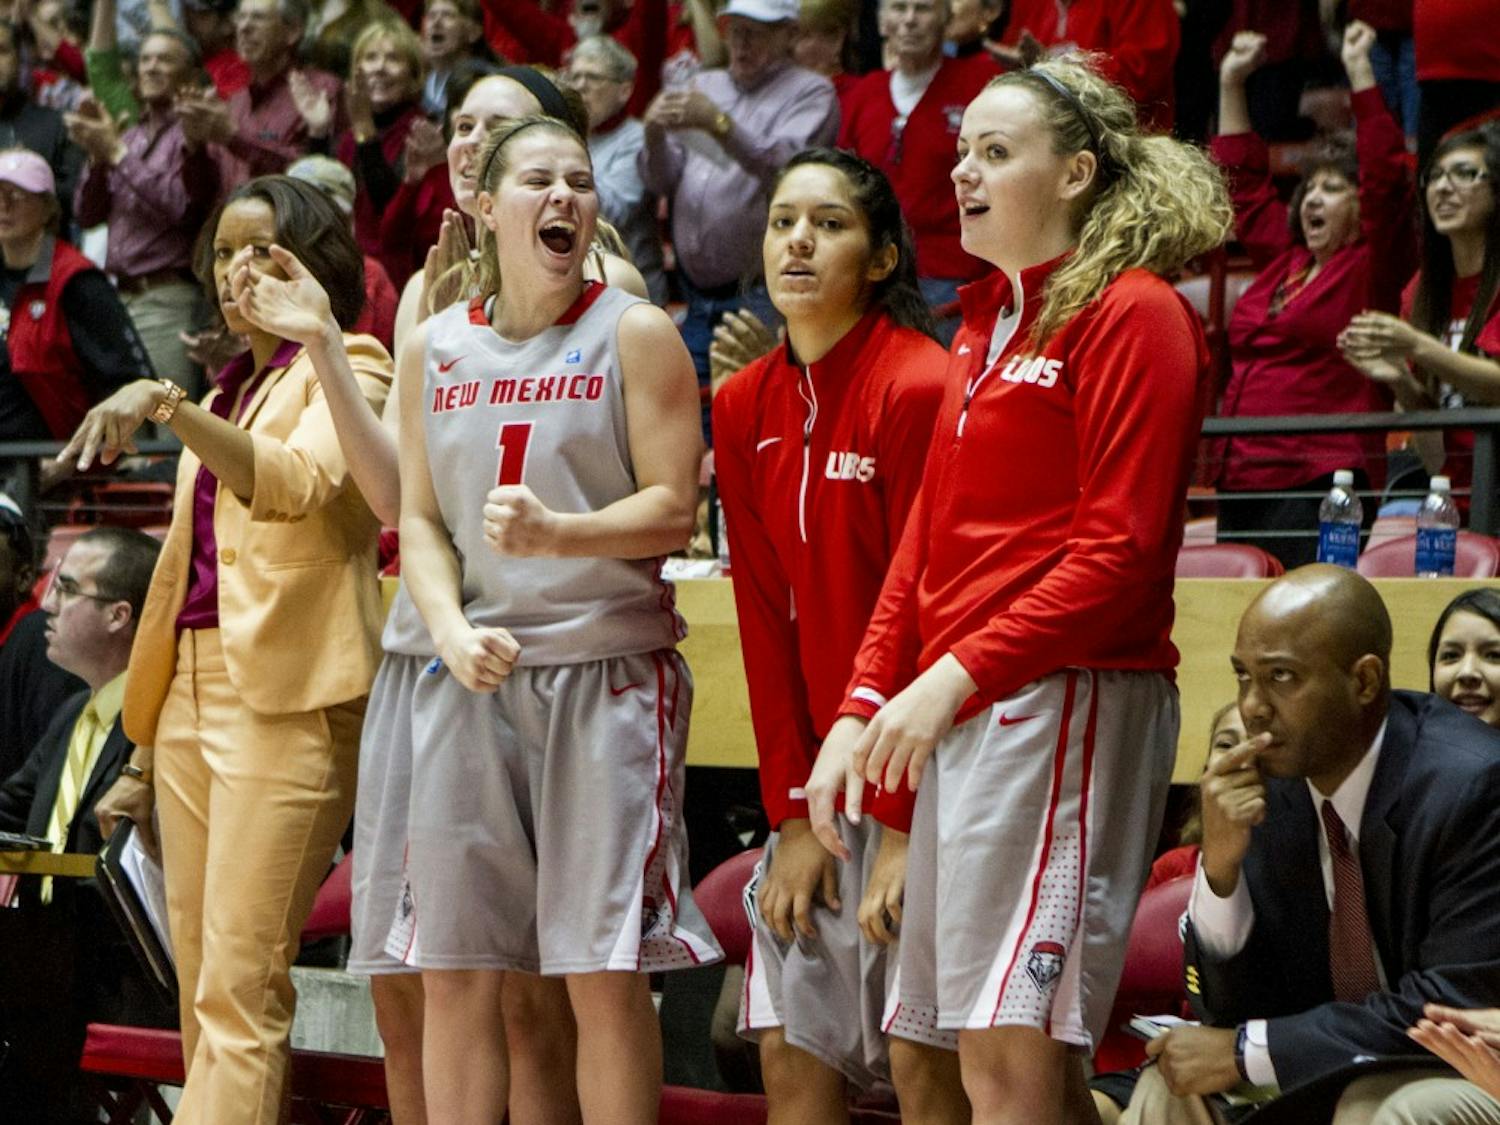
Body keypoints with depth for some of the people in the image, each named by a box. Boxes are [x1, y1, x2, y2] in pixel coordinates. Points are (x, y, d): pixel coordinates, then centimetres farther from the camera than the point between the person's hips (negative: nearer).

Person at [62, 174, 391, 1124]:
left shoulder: (345, 373, 0)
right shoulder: (223, 401, 23)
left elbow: (295, 484, -22)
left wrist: (164, 405, -34)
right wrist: (144, 752, 21)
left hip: (287, 699, -8)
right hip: (192, 693, 8)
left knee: (239, 992, -14)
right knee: (203, 994, 5)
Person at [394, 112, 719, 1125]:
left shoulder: (636, 334, 2)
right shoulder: (434, 348, 13)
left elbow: (674, 509, -5)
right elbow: (419, 519, 11)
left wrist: (557, 533, -22)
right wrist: (452, 631, -7)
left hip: (608, 669, -3)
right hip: (473, 678, 4)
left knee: (606, 976, -5)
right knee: (454, 972, 3)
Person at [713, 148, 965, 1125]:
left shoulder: (917, 385, -13)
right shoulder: (746, 406, 8)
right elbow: (766, 617, 6)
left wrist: (903, 825, -16)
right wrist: (793, 813, 0)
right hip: (816, 773, 7)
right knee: (790, 1046, 5)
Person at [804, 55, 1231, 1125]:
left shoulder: (1132, 313, -5)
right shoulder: (985, 324, 21)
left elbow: (1121, 548, -13)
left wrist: (957, 675, -17)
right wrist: (862, 711, 12)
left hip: (1067, 703, -9)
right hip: (962, 718, 9)